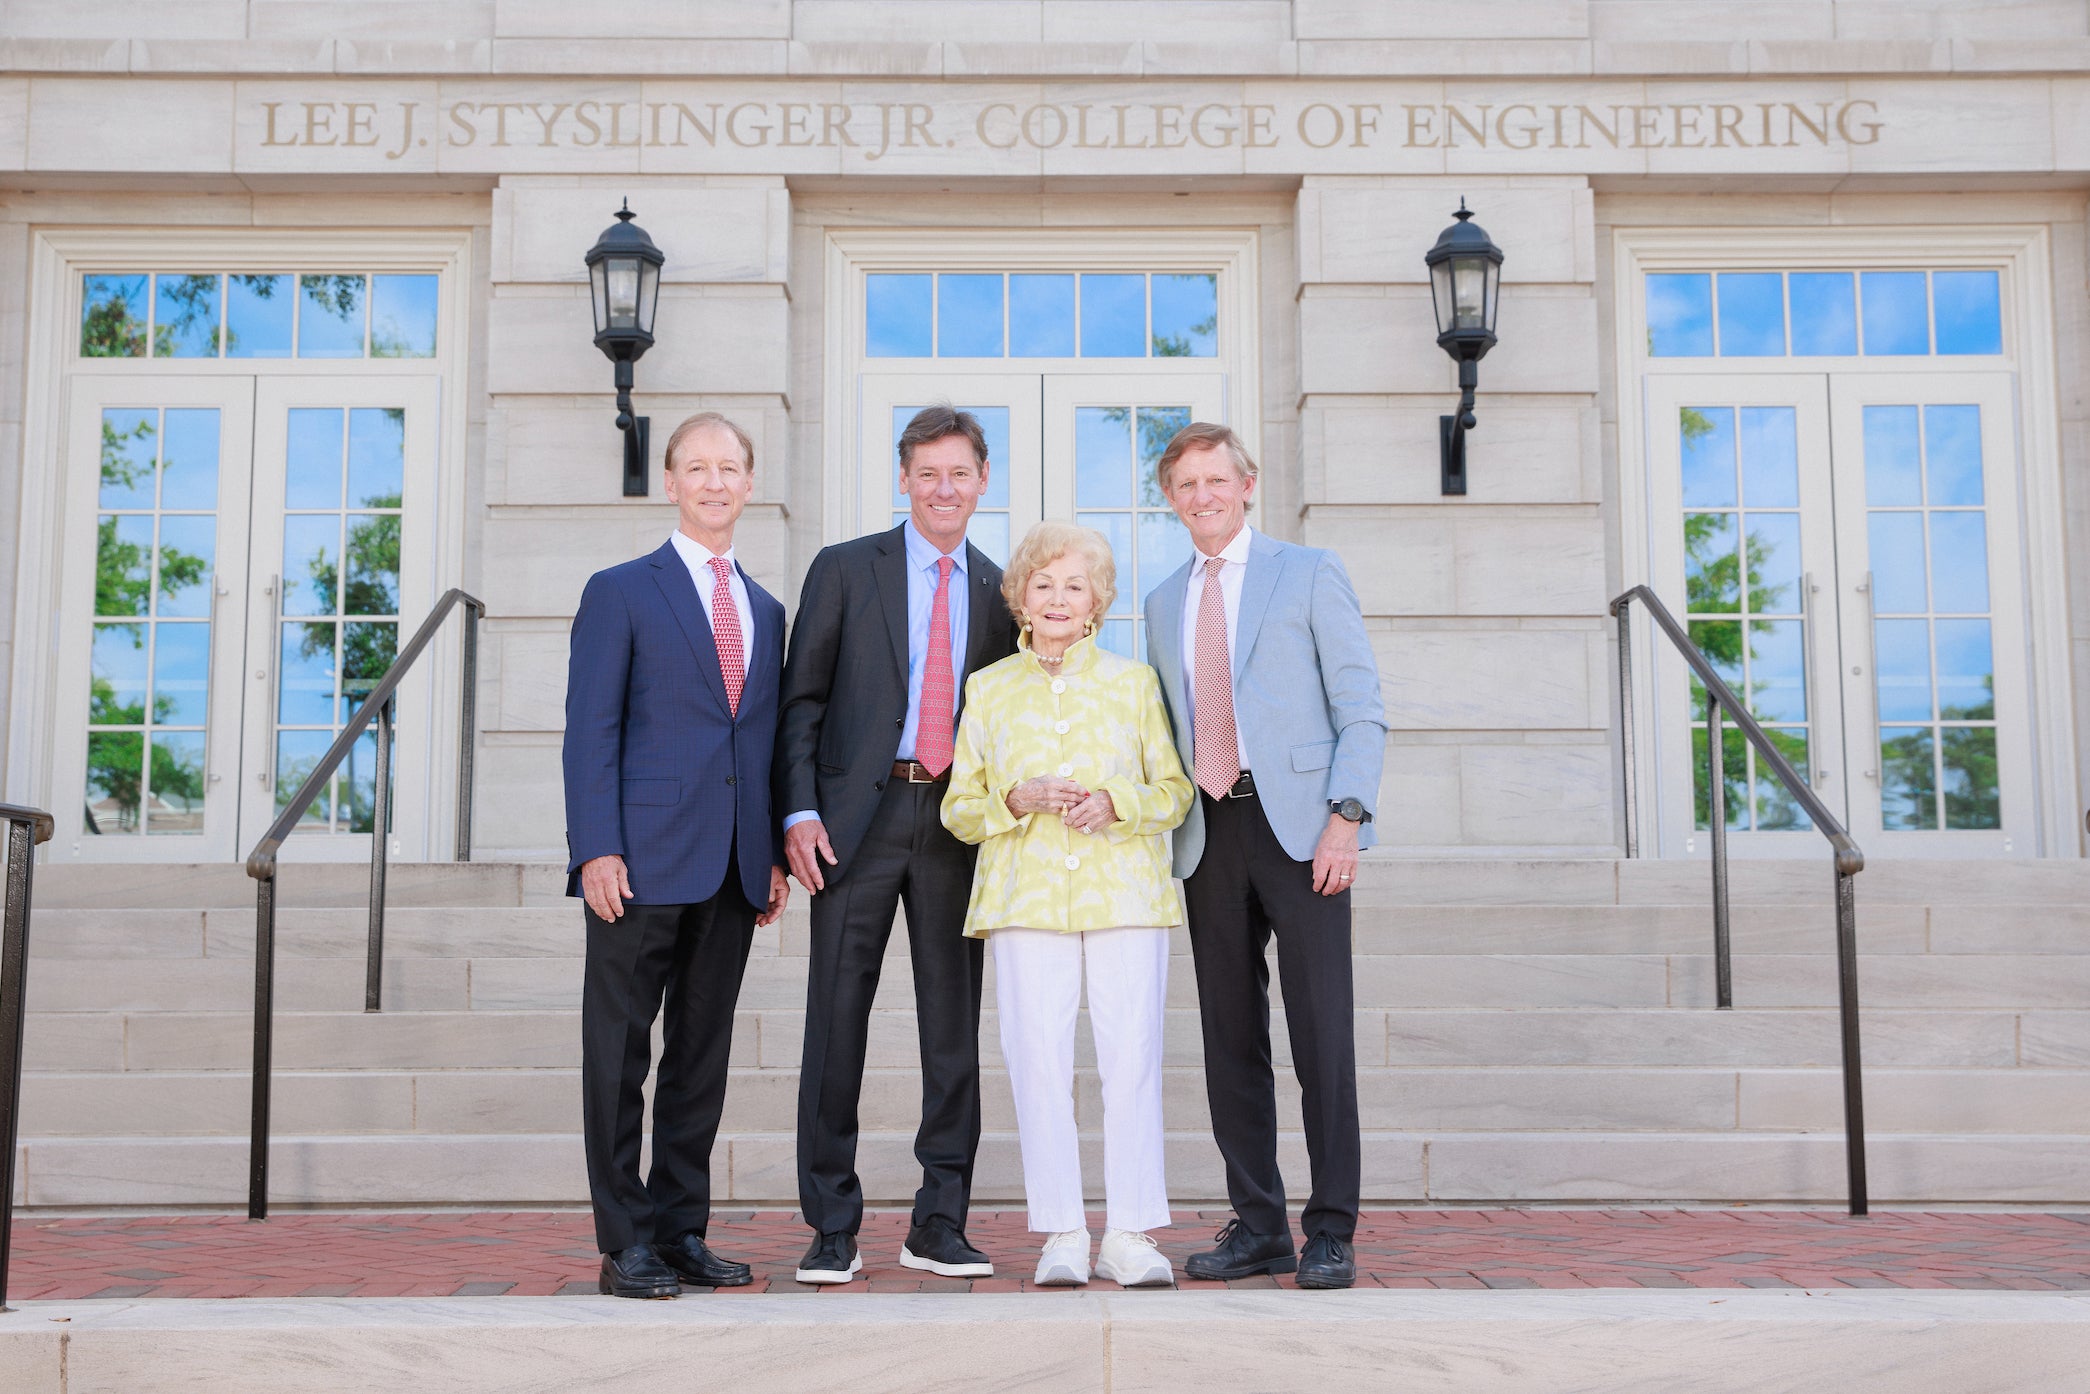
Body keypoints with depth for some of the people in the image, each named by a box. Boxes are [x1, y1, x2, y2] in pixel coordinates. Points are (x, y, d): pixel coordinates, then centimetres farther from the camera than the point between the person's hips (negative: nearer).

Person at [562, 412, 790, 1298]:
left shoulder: (766, 610, 18)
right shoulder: (621, 592, 2)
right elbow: (590, 730, -4)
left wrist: (775, 855, 8)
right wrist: (597, 849, -14)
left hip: (734, 872, 5)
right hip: (644, 861, -5)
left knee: (703, 1055, 9)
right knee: (619, 1054, 0)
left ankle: (682, 1232, 18)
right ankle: (626, 1243, 7)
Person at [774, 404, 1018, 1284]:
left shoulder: (997, 592, 13)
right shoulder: (844, 570, 5)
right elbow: (801, 701, 2)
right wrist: (800, 811, -9)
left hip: (959, 821, 3)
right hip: (860, 816, -2)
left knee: (953, 1023, 5)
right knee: (837, 1015, -1)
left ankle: (939, 1225, 15)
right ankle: (832, 1227, 8)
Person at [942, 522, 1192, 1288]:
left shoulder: (1134, 682, 13)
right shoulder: (987, 689, 14)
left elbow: (1175, 789, 10)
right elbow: (958, 806, 12)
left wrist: (1115, 802, -9)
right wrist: (1017, 799, -8)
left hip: (1124, 890, 0)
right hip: (1026, 897, 0)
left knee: (1133, 1059, -5)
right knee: (1038, 1059, -4)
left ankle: (1130, 1234, 3)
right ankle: (1060, 1233, 5)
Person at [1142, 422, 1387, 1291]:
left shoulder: (1309, 573, 6)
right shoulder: (1163, 603, 19)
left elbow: (1360, 707, 0)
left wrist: (1346, 816, -12)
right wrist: (1160, 829, 8)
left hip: (1297, 824, -4)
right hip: (1208, 831, 5)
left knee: (1320, 1031, -7)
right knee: (1230, 1036, 5)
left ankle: (1331, 1232, 0)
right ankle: (1258, 1226, 13)